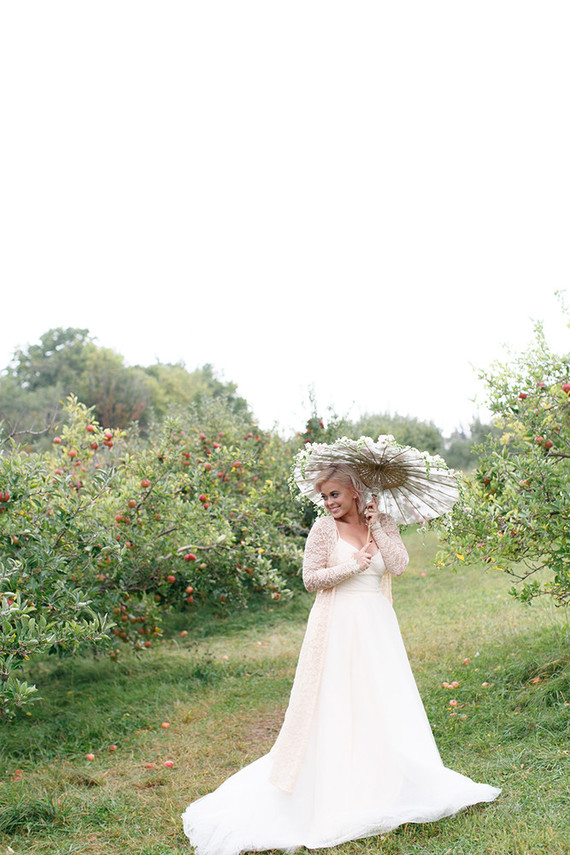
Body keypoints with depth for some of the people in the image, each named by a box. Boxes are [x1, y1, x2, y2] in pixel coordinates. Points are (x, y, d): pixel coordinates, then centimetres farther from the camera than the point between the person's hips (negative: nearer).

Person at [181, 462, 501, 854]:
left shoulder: (384, 524, 6)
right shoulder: (324, 528, -3)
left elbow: (399, 565, -7)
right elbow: (311, 578, -7)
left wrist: (376, 524, -8)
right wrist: (352, 567, -17)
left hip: (378, 627, 4)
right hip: (338, 626, -3)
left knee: (384, 703, 9)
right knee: (336, 706, -2)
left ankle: (383, 787, 27)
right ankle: (334, 793, 9)